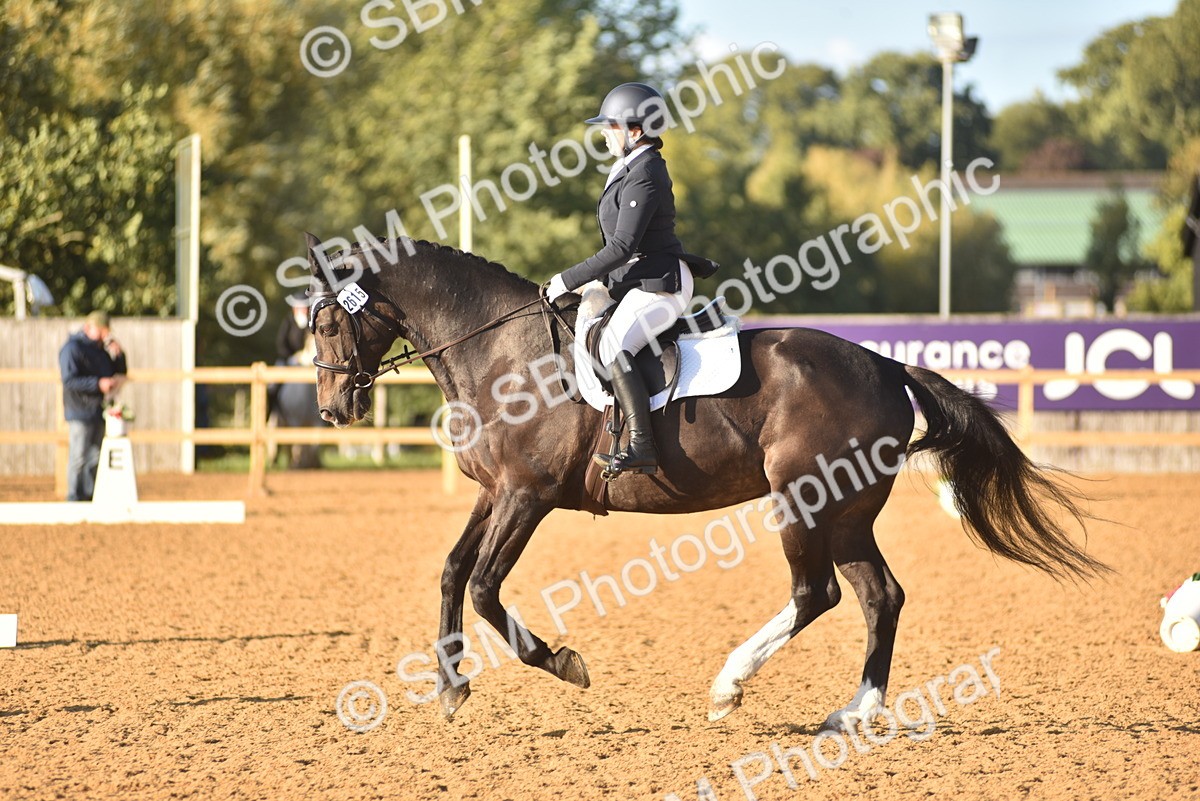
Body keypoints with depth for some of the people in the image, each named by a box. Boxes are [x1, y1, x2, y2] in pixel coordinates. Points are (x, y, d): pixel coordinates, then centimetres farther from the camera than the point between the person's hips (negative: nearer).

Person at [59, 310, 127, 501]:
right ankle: (74, 498, -4)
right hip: (80, 412, -8)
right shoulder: (72, 349, -8)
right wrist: (98, 384, -23)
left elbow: (120, 372, 23)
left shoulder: (101, 349, 18)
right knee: (78, 457, -8)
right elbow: (69, 380, -17)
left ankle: (90, 496, 16)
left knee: (95, 457, 10)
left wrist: (118, 354, 3)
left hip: (98, 412, 8)